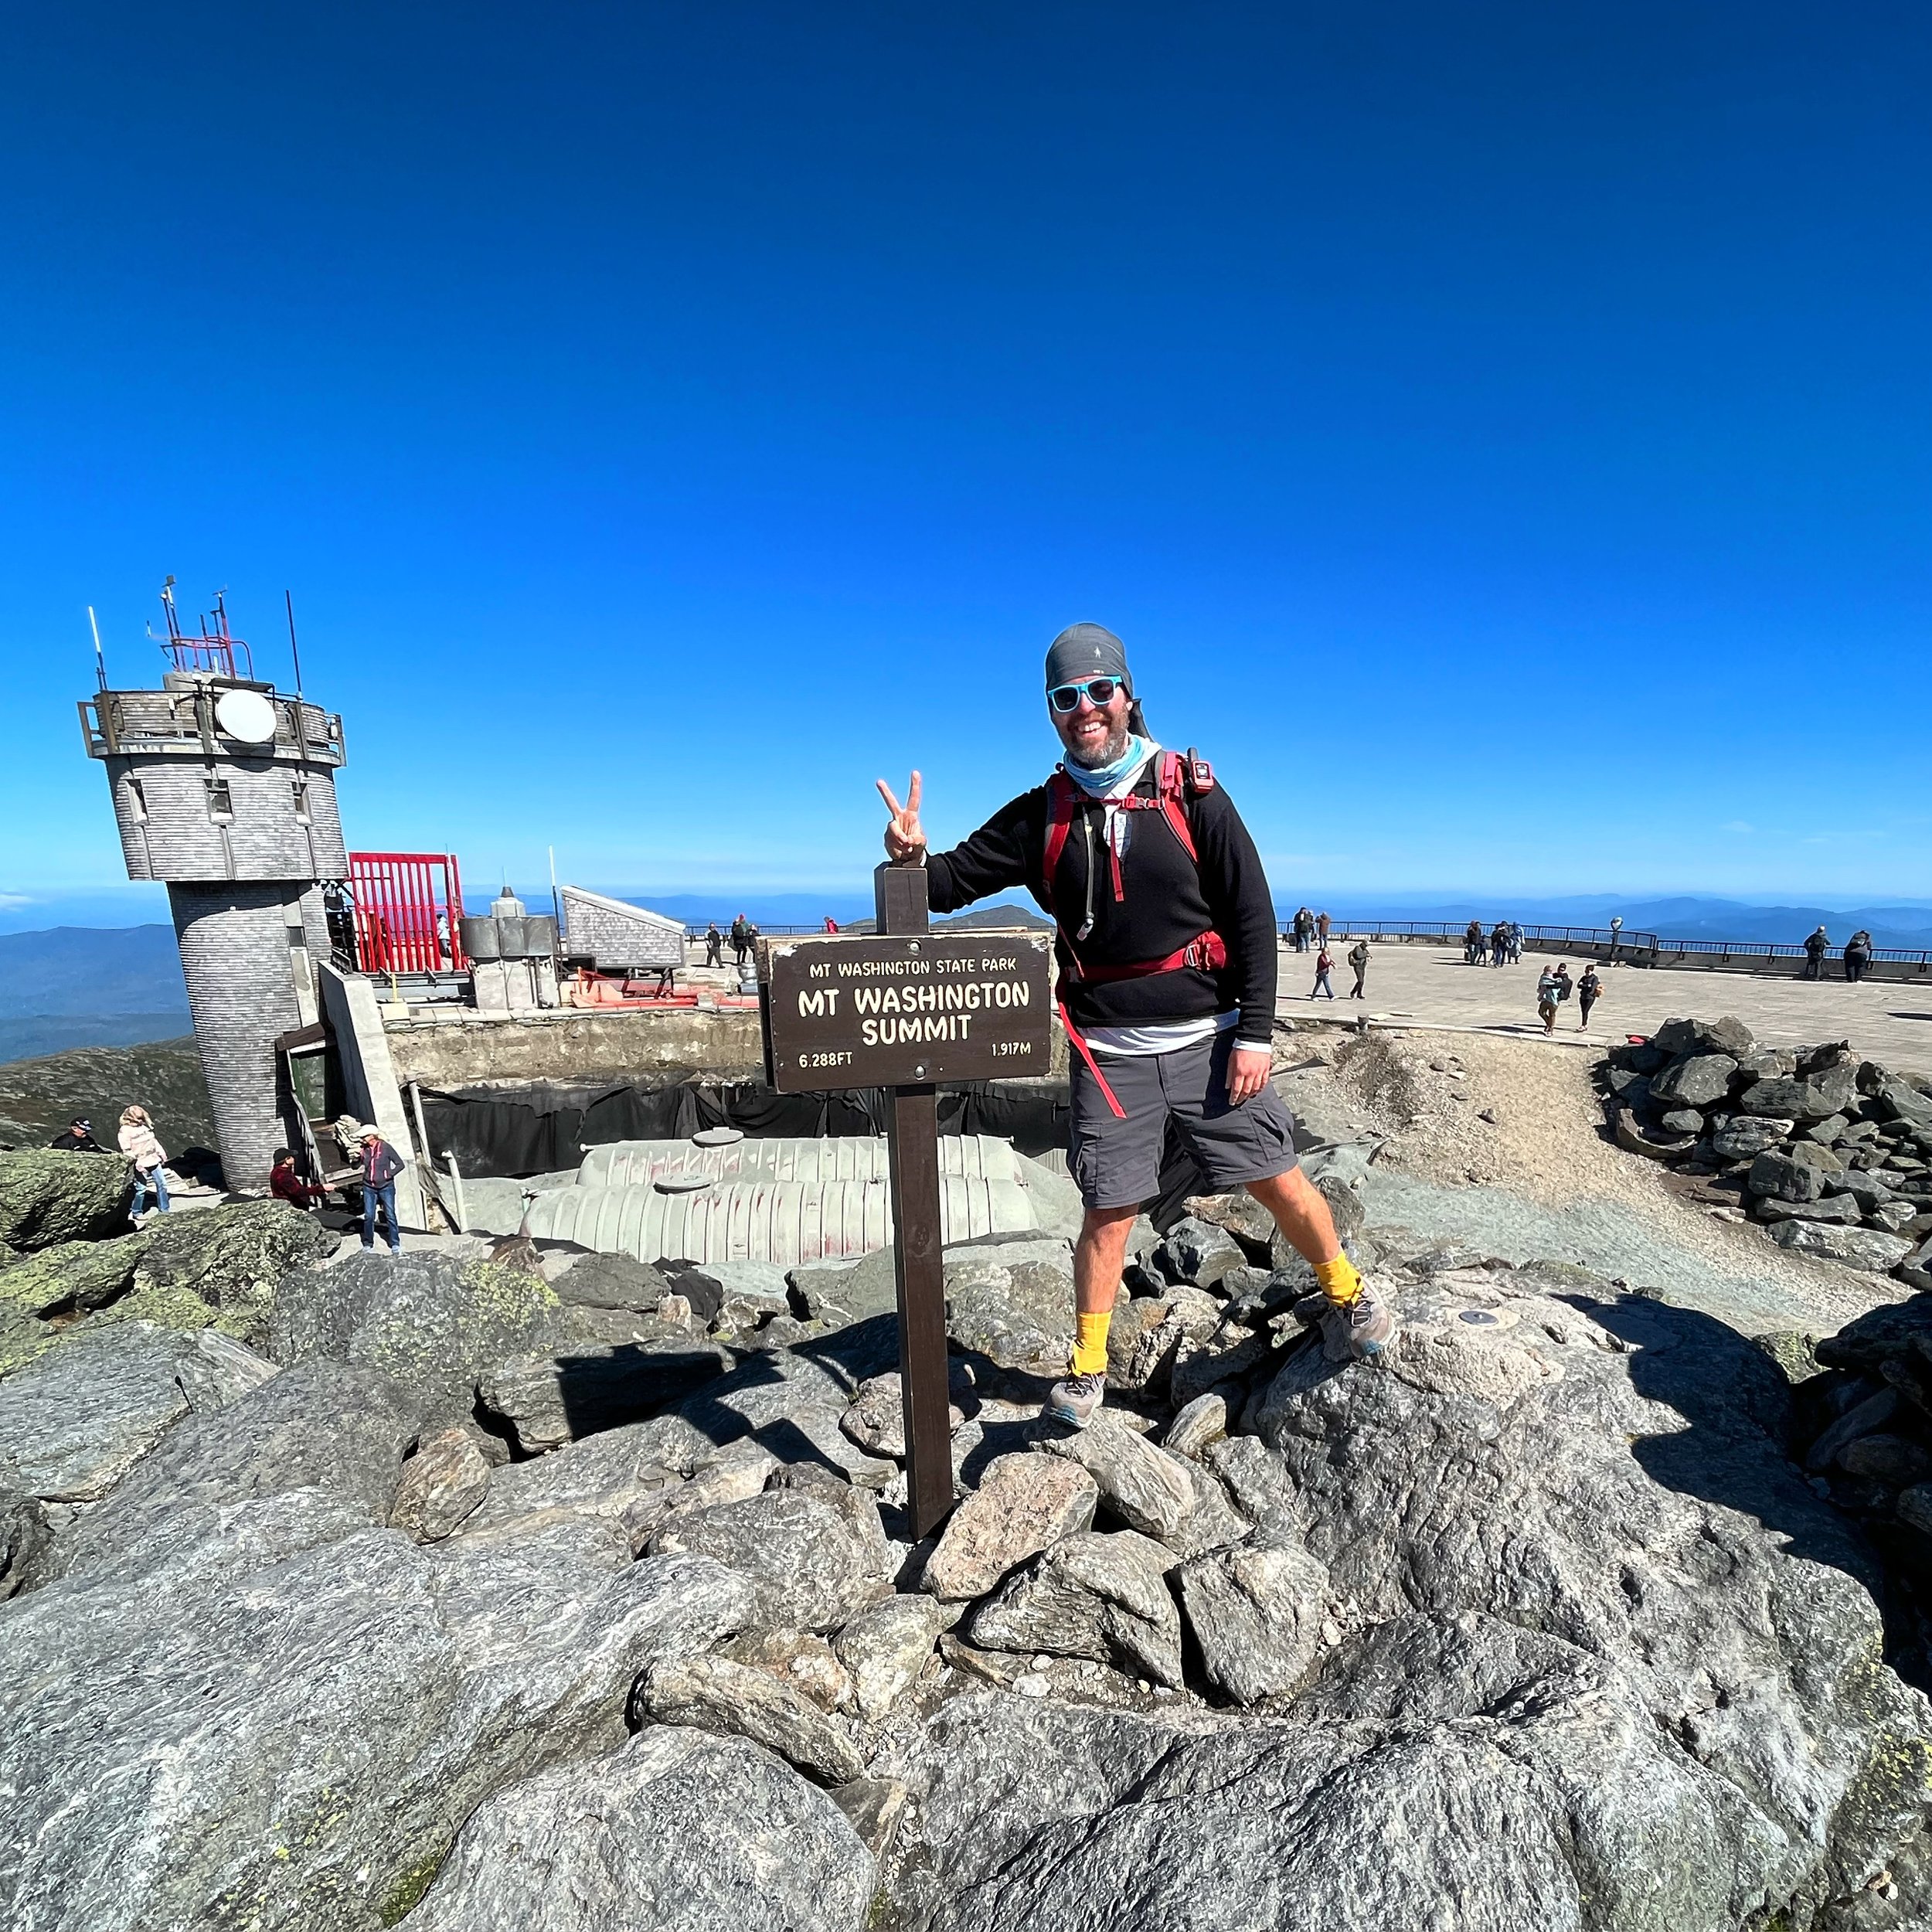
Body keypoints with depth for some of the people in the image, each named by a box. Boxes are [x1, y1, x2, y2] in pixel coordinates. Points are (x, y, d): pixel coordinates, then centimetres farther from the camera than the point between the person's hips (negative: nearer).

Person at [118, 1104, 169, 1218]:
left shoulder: (145, 1126, 7)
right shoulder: (125, 1131, -12)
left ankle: (163, 1211, 17)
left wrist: (162, 1155, 16)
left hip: (154, 1160, 7)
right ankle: (135, 1213, 14)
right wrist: (137, 1164, -20)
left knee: (162, 1184, 8)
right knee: (141, 1189, -4)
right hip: (141, 1164, -7)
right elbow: (127, 1150, -15)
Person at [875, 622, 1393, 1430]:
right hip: (1108, 1052, 1)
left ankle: (1346, 1296, 38)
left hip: (1209, 1038, 0)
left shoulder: (1190, 790, -3)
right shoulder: (1041, 815, 2)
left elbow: (1252, 915, -3)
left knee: (1279, 1181, 8)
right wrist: (913, 859, -21)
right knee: (1107, 1211, 6)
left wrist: (1256, 1032, -7)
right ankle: (1087, 1367, 26)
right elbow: (951, 884, 3)